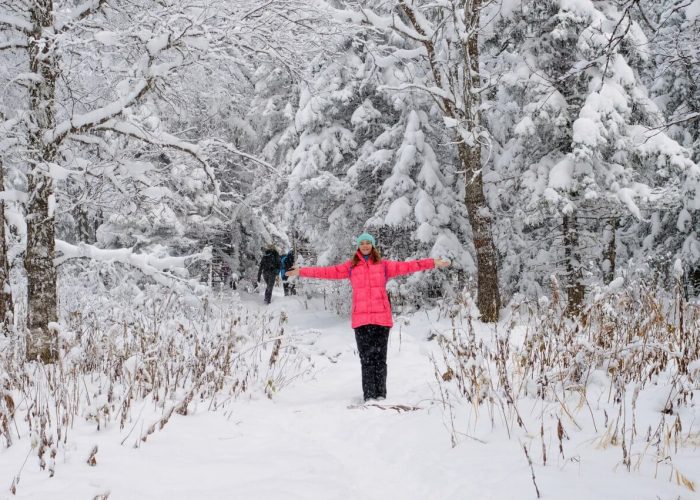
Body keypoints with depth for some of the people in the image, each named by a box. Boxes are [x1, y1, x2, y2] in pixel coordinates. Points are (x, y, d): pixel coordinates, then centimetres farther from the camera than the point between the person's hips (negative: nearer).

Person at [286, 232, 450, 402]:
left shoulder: (383, 265, 12)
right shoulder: (351, 266, 13)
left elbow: (405, 266, 8)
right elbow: (329, 272, 10)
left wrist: (432, 263, 1)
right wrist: (302, 272, 5)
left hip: (381, 317, 0)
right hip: (361, 318, 0)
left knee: (380, 358, -2)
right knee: (366, 359, -3)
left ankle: (380, 396, 2)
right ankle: (369, 397, -2)